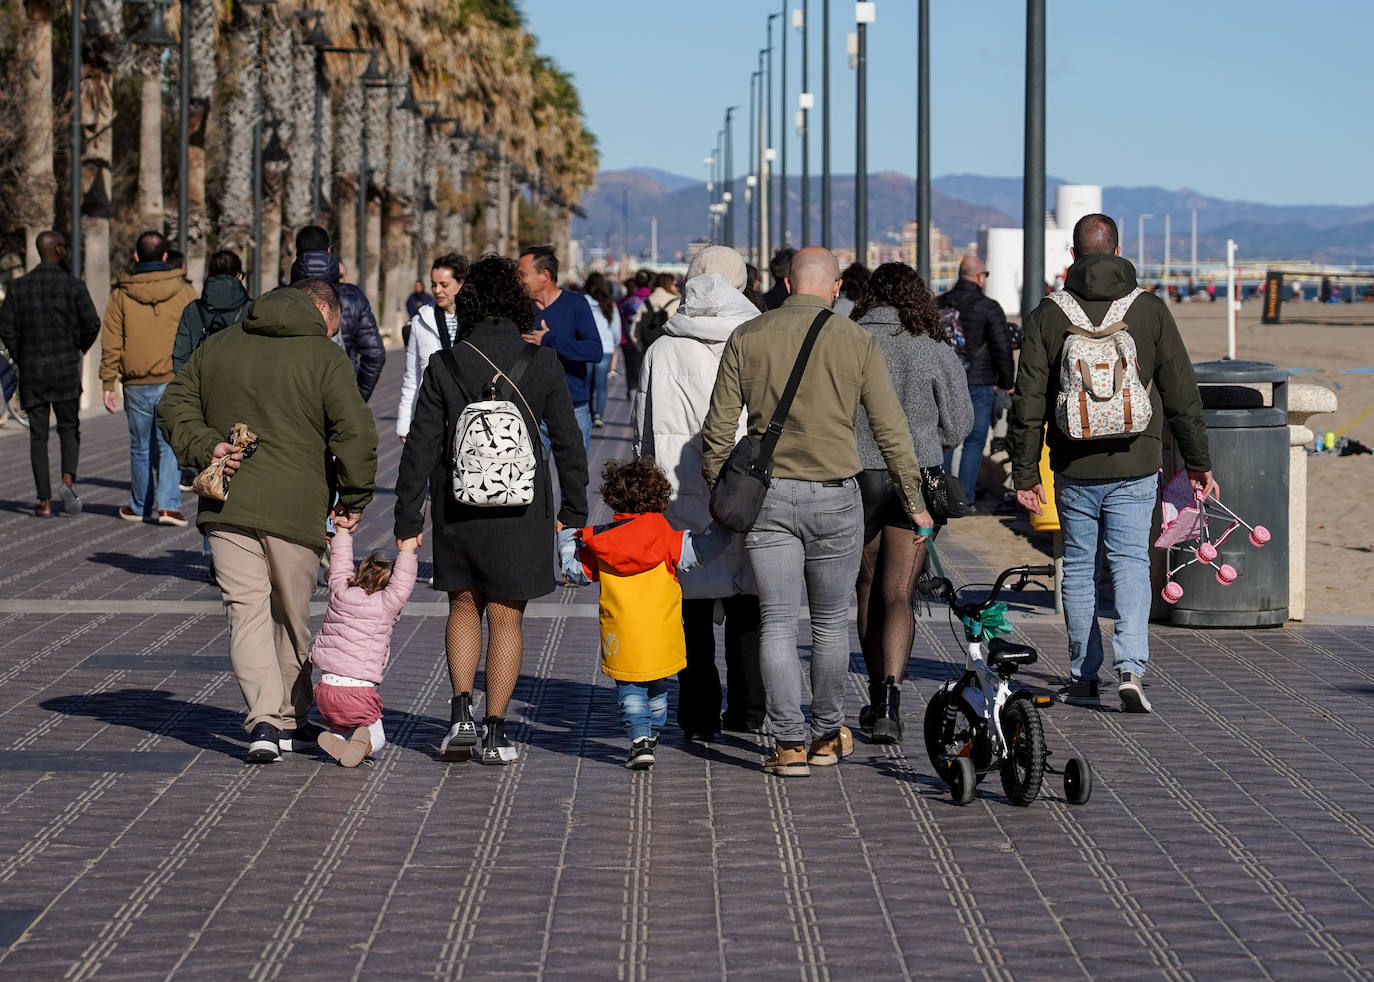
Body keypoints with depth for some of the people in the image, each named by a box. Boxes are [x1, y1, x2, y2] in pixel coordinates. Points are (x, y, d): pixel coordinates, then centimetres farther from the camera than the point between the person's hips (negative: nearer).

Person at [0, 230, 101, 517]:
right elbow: (92, 323, -9)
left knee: (38, 435, 5)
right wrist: (81, 348, 10)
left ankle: (44, 501, 2)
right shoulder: (73, 285, -5)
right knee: (69, 428, 11)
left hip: (31, 371, 2)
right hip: (65, 369, -2)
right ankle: (68, 480, -13)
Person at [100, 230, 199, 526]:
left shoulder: (121, 295, 2)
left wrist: (108, 384, 6)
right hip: (174, 381, -1)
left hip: (136, 385, 1)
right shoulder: (183, 291, 0)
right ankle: (168, 504, -13)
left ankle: (141, 507, 23)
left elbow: (111, 344, 2)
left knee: (141, 446, 13)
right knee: (170, 445, 1)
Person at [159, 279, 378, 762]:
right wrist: (353, 499, 0)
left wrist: (204, 448, 1)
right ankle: (289, 720, 23)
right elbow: (356, 431, -10)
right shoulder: (324, 356, -3)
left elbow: (173, 406, 13)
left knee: (247, 610, 1)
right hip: (296, 506, -2)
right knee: (291, 615, 13)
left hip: (227, 506, 2)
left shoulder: (217, 346, 13)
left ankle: (264, 719, -15)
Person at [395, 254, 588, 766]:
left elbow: (420, 449, -4)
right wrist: (574, 512, 9)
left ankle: (461, 710, 3)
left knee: (464, 606, 19)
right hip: (522, 512, 0)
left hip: (459, 508, 0)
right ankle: (495, 732, 9)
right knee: (505, 617, 9)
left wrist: (408, 519, 3)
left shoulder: (445, 365, -5)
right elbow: (568, 443, 0)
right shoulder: (543, 363, -4)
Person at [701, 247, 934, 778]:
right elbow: (891, 429, -1)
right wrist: (915, 501, 7)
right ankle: (828, 735, 23)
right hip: (835, 495, 0)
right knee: (830, 622, 14)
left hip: (765, 495, 0)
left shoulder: (746, 338, 1)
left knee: (777, 623, 2)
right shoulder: (856, 341, -2)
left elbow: (719, 428, 2)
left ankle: (789, 743, -3)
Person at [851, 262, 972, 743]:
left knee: (868, 587, 17)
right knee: (898, 593, -1)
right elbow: (957, 427, 4)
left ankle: (878, 697, 26)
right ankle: (888, 699, -18)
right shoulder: (936, 350, -3)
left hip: (856, 474, 1)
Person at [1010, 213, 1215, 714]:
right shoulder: (1151, 311, -1)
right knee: (1130, 564, 3)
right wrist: (1198, 461, 11)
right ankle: (1130, 667, -15)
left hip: (1074, 470, 0)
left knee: (1078, 568, 11)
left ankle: (1083, 676, 17)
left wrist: (1025, 472, 5)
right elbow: (1182, 394, 2)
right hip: (1135, 466, 0)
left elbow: (1028, 403, -2)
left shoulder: (1047, 316, -2)